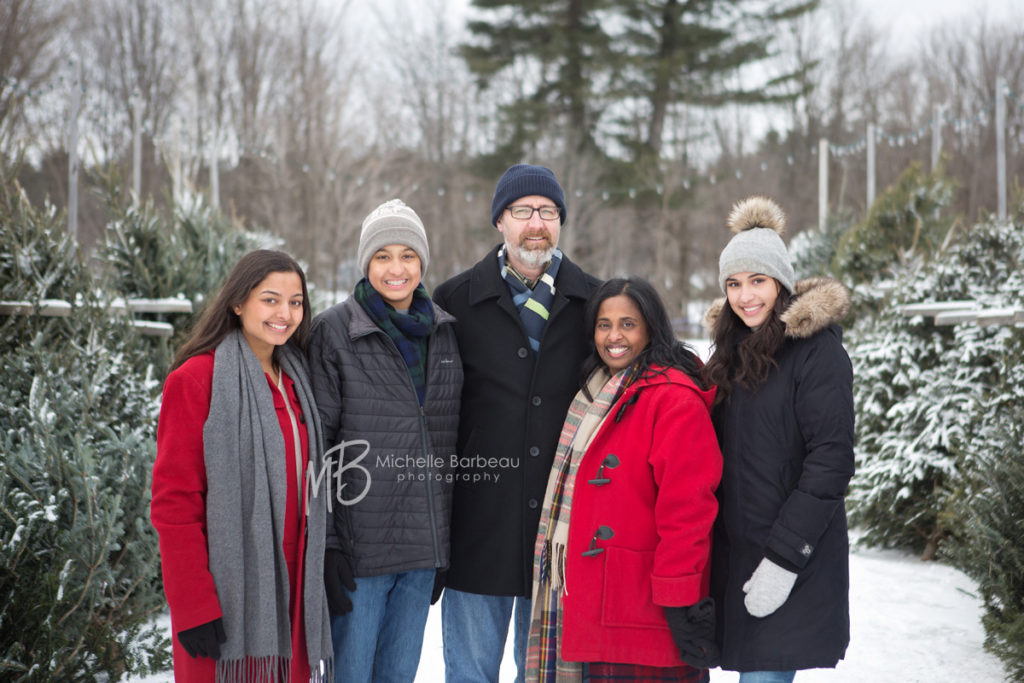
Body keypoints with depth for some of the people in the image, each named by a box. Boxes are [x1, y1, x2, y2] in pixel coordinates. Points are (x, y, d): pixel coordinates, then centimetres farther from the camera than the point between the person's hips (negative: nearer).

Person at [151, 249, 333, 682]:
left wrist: (319, 585, 14)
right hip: (228, 598, -6)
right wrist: (194, 608, -15)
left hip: (292, 593, 6)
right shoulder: (196, 380, -8)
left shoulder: (294, 379, 13)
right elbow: (174, 503, -10)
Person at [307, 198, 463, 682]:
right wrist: (323, 545, -13)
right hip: (358, 540, -5)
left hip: (424, 542, 5)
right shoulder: (333, 332, -6)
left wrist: (448, 540, 14)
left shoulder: (443, 331, 9)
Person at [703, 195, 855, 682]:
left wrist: (784, 556, -18)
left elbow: (831, 460, -14)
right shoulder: (732, 349, 13)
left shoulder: (818, 349, -9)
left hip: (795, 565, -7)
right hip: (735, 555, 7)